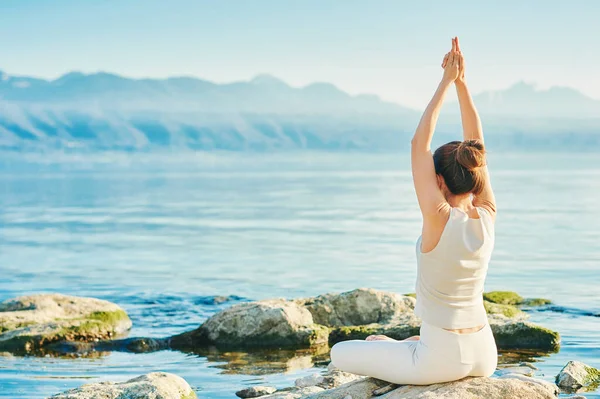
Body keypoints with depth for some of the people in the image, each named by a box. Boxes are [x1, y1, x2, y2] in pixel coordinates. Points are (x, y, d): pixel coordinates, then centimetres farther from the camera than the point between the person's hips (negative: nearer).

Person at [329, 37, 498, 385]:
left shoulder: (439, 220, -22)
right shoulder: (487, 217, -6)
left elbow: (420, 144, -17)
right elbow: (477, 146, 2)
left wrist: (447, 83, -12)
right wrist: (461, 83, 1)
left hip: (443, 359, -8)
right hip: (484, 356, 8)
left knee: (341, 353, 12)